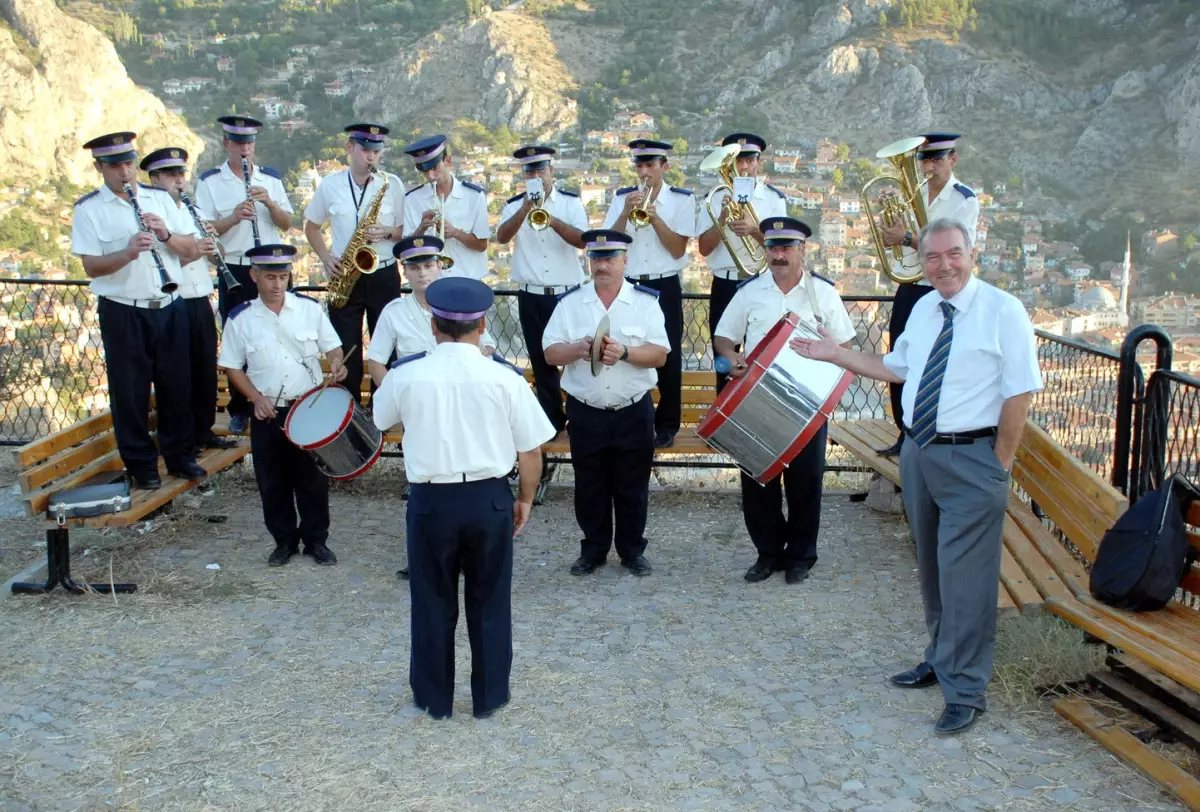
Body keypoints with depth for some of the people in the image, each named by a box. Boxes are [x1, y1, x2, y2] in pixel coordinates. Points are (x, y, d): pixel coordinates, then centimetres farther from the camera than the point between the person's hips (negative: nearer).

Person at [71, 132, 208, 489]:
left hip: (169, 308, 3)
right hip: (123, 313, -3)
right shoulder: (88, 209, -4)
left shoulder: (160, 198, 6)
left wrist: (166, 234, -16)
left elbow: (193, 250, 4)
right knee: (131, 391, 6)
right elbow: (91, 266, -10)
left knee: (176, 385, 10)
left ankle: (180, 455, 25)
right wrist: (128, 252, -27)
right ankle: (141, 465, 19)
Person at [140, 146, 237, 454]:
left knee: (206, 369, 11)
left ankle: (203, 430, 23)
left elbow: (214, 257, 19)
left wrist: (211, 242, -2)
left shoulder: (193, 212, 16)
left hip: (201, 303, 6)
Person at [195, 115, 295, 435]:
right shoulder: (210, 181, 1)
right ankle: (240, 410, 14)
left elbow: (287, 224, 5)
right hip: (234, 271, -2)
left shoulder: (270, 178, 8)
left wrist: (270, 203, -13)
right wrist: (234, 217, -22)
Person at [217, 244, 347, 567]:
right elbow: (232, 366, 2)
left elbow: (332, 346, 4)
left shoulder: (310, 308, -2)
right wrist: (256, 398, -10)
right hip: (267, 413, 0)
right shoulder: (240, 319, -3)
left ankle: (316, 540, 21)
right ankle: (284, 540, 25)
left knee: (313, 479, 6)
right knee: (273, 483, 9)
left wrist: (336, 363, -18)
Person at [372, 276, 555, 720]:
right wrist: (525, 498, 11)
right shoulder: (504, 378, -10)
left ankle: (434, 697, 28)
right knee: (489, 601, 16)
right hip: (488, 499, 0)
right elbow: (530, 450, -5)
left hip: (430, 500, 0)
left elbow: (381, 418, 14)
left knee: (433, 601, 16)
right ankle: (489, 695, 28)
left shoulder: (405, 375, -8)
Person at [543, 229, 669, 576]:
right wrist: (578, 349, -21)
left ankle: (633, 550, 24)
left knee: (632, 486, 8)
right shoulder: (569, 302, 2)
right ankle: (593, 550, 25)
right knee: (589, 486, 10)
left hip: (633, 412, -1)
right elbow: (550, 353, -1)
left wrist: (624, 352, -24)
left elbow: (660, 354, -7)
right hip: (585, 412, 1)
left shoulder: (646, 301, -1)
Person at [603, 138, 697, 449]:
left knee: (668, 357, 2)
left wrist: (653, 216, -17)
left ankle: (666, 426, 13)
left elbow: (678, 249, -8)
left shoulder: (682, 199, -1)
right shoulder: (622, 198, 6)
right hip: (628, 286, 3)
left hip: (665, 288, -2)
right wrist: (626, 214, -15)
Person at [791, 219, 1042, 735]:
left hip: (971, 457, -7)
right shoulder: (923, 310, 8)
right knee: (931, 567, 18)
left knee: (964, 575, -4)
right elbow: (895, 368, 21)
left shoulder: (1002, 312, -12)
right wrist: (836, 355, 16)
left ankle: (966, 691, 8)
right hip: (917, 452, 7)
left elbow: (1019, 393, -13)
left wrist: (999, 465, -13)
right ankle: (941, 660, 36)